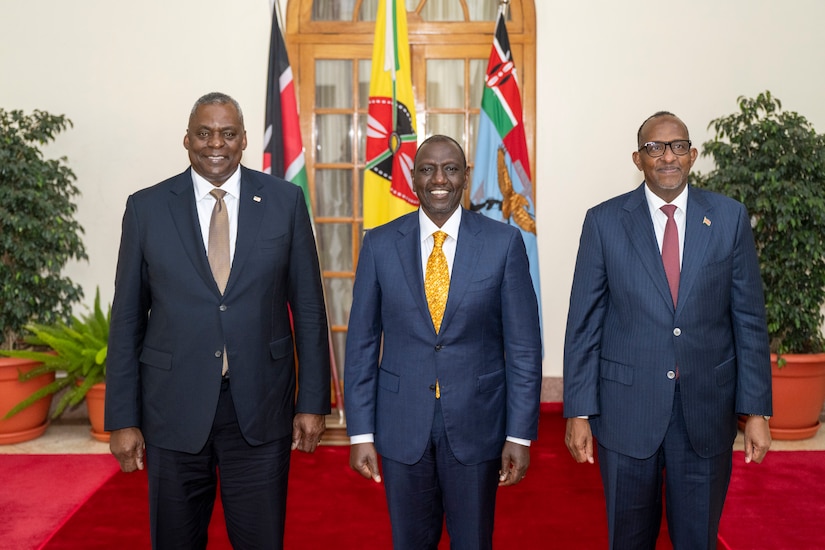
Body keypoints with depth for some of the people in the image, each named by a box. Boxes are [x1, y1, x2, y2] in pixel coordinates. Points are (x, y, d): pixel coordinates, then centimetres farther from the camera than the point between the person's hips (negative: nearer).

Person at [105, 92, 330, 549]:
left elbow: (308, 306, 2)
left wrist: (313, 402, -1)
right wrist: (123, 419, 0)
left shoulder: (285, 201, 0)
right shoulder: (146, 207, 0)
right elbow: (127, 318, 2)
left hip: (261, 406, 0)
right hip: (174, 407, 1)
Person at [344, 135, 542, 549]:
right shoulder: (379, 244, -2)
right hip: (401, 425, 1)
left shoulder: (504, 242, -5)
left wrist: (520, 434, -5)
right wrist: (361, 433, -2)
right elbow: (362, 344, 0)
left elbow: (523, 345, -4)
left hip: (476, 423, -1)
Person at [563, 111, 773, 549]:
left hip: (707, 411, 1)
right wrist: (578, 412, -6)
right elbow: (583, 323, -3)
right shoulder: (604, 222, -3)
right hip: (627, 410, -1)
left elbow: (749, 319, 2)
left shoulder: (730, 218, 1)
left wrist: (756, 410, -2)